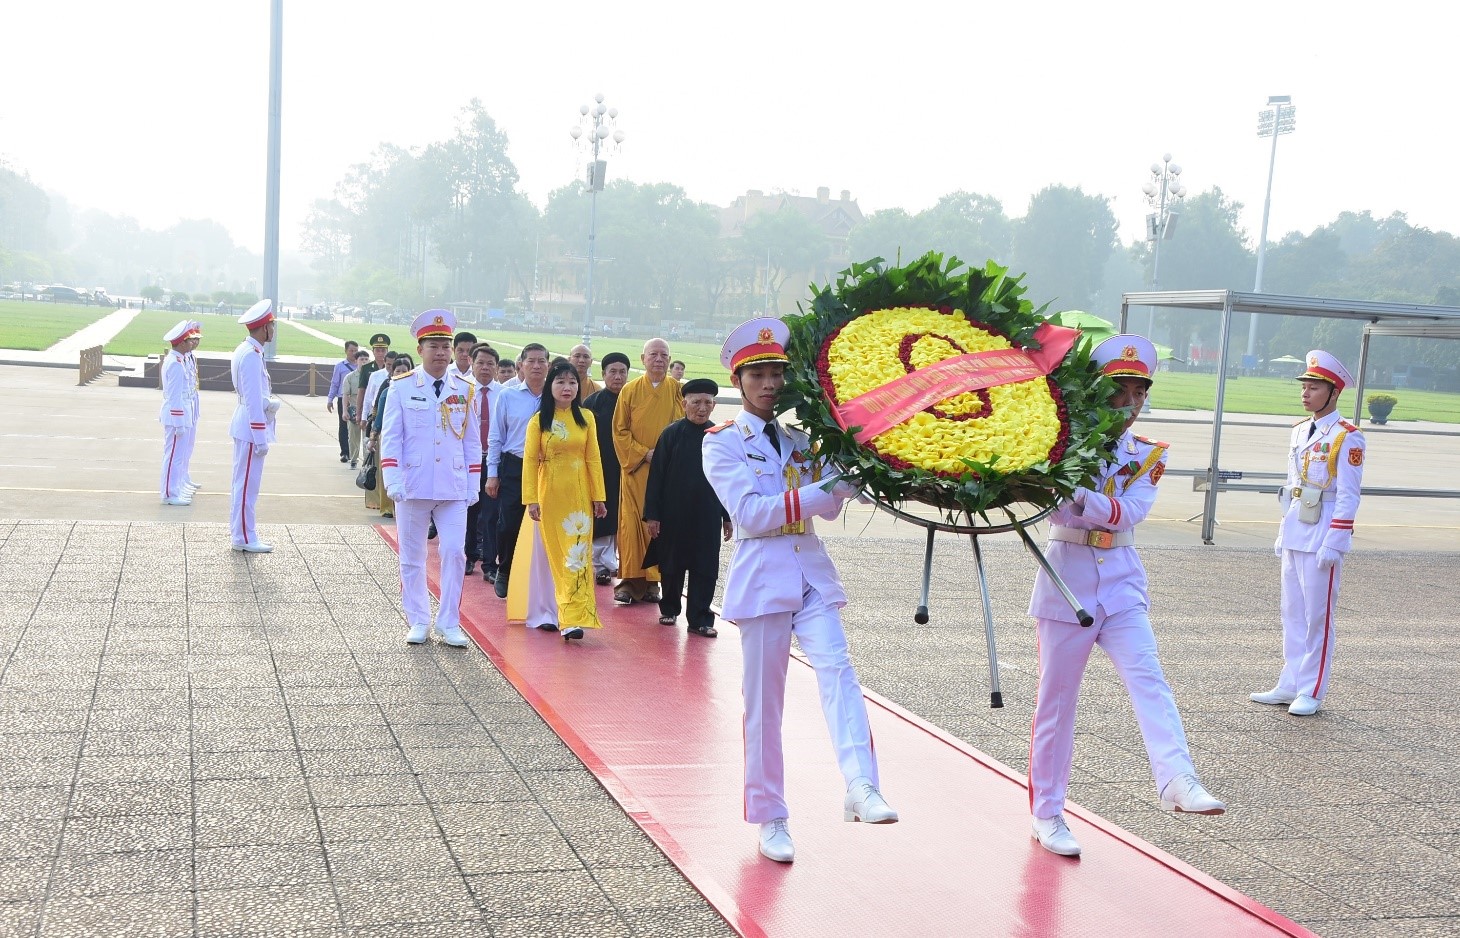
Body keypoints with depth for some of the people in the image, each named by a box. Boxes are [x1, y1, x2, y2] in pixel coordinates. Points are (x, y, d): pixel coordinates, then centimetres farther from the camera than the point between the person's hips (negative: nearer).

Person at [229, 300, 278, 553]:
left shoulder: (245, 350, 10)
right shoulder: (252, 356, -21)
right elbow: (254, 400, -22)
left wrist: (270, 402, 6)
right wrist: (261, 439, -21)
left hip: (244, 426, 10)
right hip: (252, 427, -10)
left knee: (243, 480, 19)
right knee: (248, 483, -3)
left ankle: (238, 526, 31)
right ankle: (244, 538, 2)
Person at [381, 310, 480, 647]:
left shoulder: (466, 389, 5)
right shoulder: (401, 387, -1)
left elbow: (472, 441, 9)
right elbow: (390, 437, -2)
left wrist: (473, 485, 5)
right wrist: (393, 481, -11)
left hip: (454, 488, 1)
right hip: (413, 487, -1)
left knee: (454, 553, -4)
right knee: (412, 557, 7)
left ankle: (449, 623, 7)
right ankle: (418, 622, 19)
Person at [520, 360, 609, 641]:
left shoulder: (586, 418, 4)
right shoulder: (539, 420, -1)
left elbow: (593, 459, 3)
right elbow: (530, 460, -4)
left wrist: (598, 497, 1)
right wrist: (531, 499, -10)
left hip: (579, 494, 1)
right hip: (550, 494, -1)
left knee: (577, 553, -4)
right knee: (555, 554, 4)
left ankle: (573, 617, -2)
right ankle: (565, 613, 11)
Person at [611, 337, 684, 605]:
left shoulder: (677, 390, 4)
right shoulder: (630, 390, 2)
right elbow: (620, 430, 2)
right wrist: (643, 453, -9)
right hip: (635, 470, -1)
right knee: (632, 522, -3)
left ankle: (653, 580, 8)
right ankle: (629, 580, 1)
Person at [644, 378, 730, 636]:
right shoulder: (671, 434, -5)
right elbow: (656, 476, -4)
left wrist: (727, 517, 7)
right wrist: (652, 514, -7)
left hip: (707, 515, 1)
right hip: (674, 515, -1)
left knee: (705, 567, 2)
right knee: (672, 565, 11)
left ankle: (700, 618, 10)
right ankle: (669, 608, 30)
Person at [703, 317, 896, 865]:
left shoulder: (798, 438, 14)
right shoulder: (722, 442, -1)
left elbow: (828, 506, 7)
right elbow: (750, 512, -14)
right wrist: (818, 492, -21)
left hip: (811, 572, 4)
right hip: (761, 577, -3)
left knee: (836, 670, -19)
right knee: (763, 703, 3)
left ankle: (860, 788, -31)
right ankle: (770, 820, 14)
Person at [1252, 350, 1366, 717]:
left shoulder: (1346, 438, -10)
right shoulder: (1300, 431, 12)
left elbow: (1347, 496, -13)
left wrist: (1332, 543, -17)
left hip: (1322, 538, -7)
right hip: (1294, 535, 8)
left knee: (1317, 616, 0)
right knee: (1292, 613, 12)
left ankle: (1311, 692, 8)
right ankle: (1289, 685, 19)